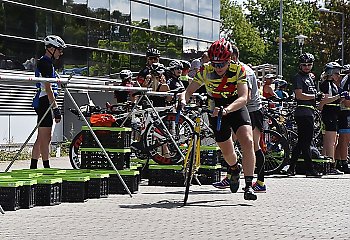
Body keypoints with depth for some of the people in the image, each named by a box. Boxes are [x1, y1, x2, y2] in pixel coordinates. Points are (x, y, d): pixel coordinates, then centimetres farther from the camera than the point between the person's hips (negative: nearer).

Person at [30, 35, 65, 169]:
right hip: (45, 102, -11)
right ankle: (46, 168, -6)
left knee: (41, 138, 12)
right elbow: (48, 88, -19)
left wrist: (54, 107, 25)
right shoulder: (46, 64, -13)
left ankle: (33, 167, 15)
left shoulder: (42, 63, 20)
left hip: (42, 102, 11)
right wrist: (55, 108, -20)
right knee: (45, 138, -8)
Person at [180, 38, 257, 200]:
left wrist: (226, 109, -47)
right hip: (216, 112, 2)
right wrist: (183, 99, -37)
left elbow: (243, 98, -30)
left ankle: (249, 185, -24)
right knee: (227, 153, 9)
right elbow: (189, 90, -13)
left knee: (247, 141, -26)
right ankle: (234, 168, 47)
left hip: (236, 109, -2)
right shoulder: (205, 71, -17)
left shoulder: (238, 70, -22)